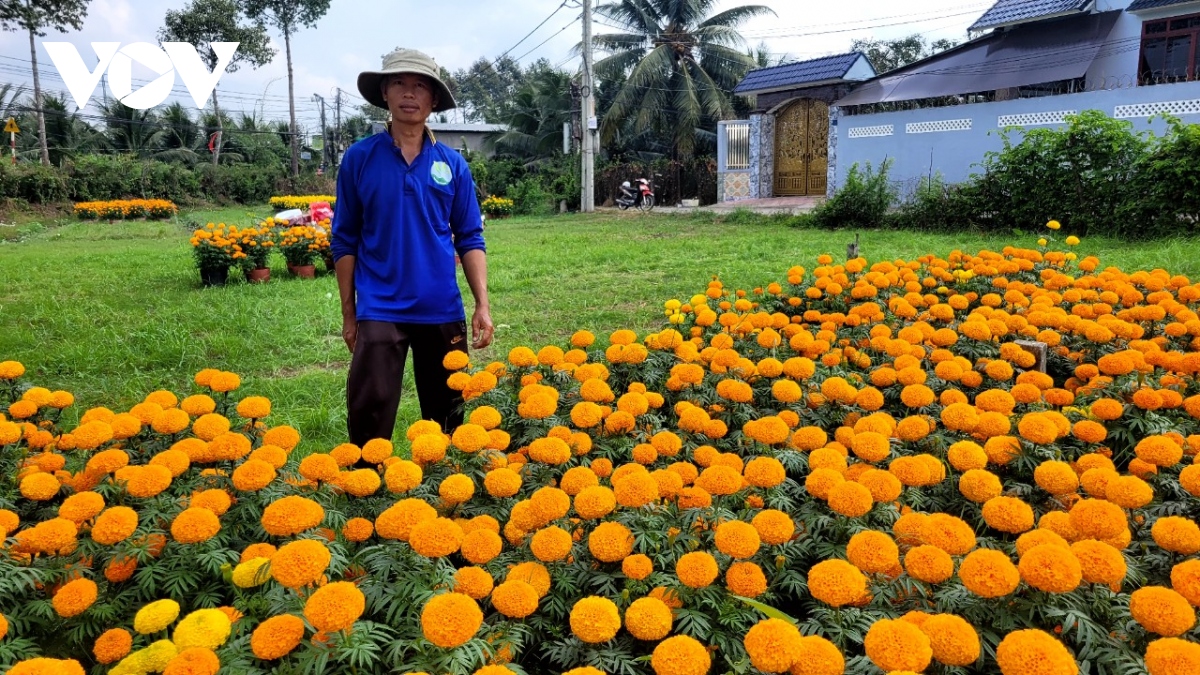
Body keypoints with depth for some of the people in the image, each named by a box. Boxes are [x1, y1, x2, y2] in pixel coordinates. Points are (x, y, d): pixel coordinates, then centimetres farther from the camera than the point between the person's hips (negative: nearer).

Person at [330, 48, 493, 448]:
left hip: (443, 311, 2)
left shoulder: (452, 163, 4)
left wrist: (482, 304, -4)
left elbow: (470, 238, 6)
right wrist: (348, 314, 2)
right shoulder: (359, 158, 0)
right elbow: (345, 241, 3)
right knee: (369, 416, -4)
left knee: (447, 418, 13)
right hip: (380, 311, -2)